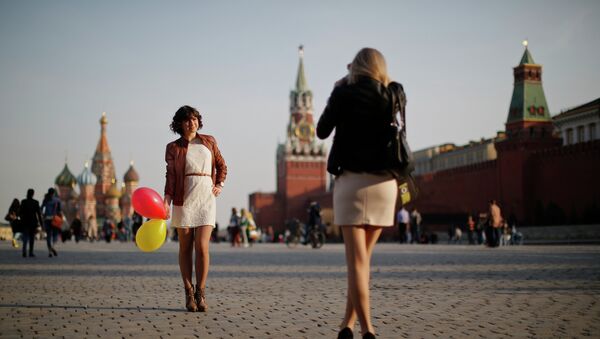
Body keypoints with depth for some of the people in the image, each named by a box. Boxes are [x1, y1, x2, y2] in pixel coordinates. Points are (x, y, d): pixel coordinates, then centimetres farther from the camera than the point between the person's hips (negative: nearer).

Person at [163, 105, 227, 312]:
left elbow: (221, 165, 23)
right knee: (185, 248, 3)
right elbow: (171, 176, -1)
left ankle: (200, 293, 0)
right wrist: (166, 201, -13)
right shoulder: (173, 148, 6)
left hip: (206, 198, 1)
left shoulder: (209, 141, 13)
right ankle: (189, 294, 10)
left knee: (202, 247, -10)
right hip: (184, 199, -1)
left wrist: (220, 184, 7)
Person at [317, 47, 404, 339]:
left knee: (357, 259, -4)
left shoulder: (344, 92, -1)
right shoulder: (394, 94, 5)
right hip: (384, 182, 3)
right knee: (363, 256, 13)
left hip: (351, 181, -3)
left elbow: (322, 131, 8)